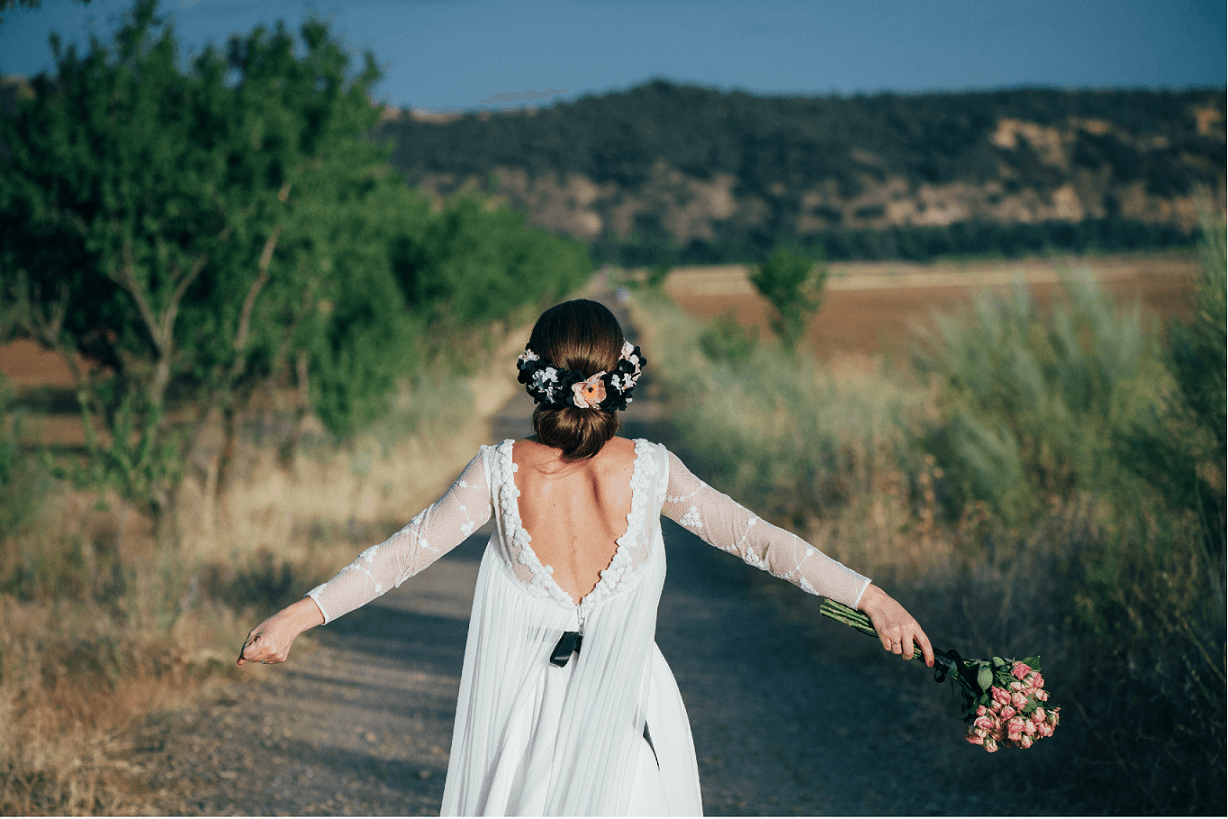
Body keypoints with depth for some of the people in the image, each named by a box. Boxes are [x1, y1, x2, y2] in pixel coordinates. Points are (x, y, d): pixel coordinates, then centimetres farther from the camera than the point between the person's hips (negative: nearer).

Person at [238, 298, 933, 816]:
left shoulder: (502, 470, -11)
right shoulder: (650, 469, -11)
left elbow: (407, 551, -6)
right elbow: (753, 537, -7)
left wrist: (300, 615, 2)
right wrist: (871, 597, 0)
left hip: (528, 712, 1)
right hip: (629, 710, 0)